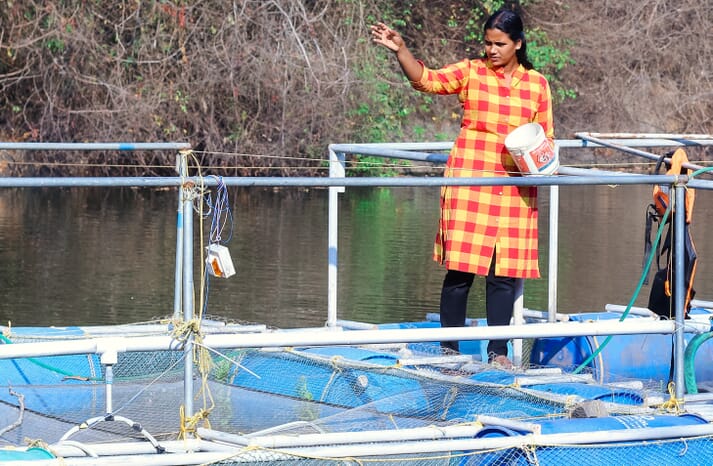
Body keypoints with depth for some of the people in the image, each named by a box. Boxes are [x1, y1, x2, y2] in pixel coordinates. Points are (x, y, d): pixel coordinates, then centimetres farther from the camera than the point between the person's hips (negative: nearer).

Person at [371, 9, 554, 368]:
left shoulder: (537, 84, 11)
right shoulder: (470, 72, 4)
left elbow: (546, 139, 15)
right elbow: (427, 80, -10)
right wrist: (400, 50, -24)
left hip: (515, 189, 2)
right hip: (469, 181, -2)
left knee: (505, 270, 3)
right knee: (461, 267, -5)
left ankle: (498, 351, 10)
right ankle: (449, 347, 4)